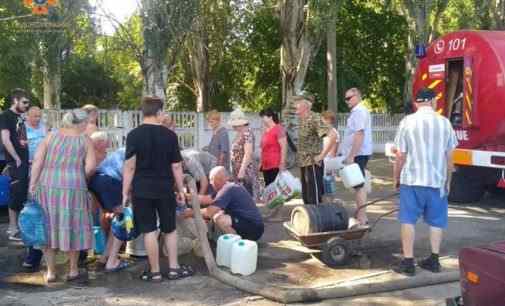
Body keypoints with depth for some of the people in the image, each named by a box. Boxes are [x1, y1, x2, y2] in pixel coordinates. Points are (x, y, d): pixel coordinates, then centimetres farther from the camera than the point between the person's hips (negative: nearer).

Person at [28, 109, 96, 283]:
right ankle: (73, 271, 19)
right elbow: (90, 167, -5)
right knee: (72, 227, 10)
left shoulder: (51, 136, 11)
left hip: (47, 186, 3)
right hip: (72, 187, -2)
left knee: (49, 227, 12)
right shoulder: (85, 141, 5)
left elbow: (37, 162, 3)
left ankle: (51, 272, 20)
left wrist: (32, 185, 4)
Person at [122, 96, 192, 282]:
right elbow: (176, 166, 1)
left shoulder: (134, 135, -5)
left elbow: (130, 167, -7)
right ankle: (174, 268, 20)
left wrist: (125, 192, 0)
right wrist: (181, 189, 10)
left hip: (142, 190, -1)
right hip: (165, 189, 1)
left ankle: (154, 272, 12)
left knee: (149, 231, 5)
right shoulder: (170, 135, -2)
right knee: (170, 229, 15)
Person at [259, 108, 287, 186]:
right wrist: (261, 163, 20)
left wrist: (282, 163, -17)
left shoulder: (278, 129, -8)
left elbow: (284, 147, -13)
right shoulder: (266, 131, 15)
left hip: (276, 166, -8)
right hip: (266, 166, 8)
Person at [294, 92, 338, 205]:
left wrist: (322, 155, -22)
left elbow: (333, 135, -26)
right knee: (306, 197, 15)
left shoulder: (314, 119, -16)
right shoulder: (302, 119, 12)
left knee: (314, 199, -4)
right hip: (304, 164, 9)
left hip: (312, 164, -9)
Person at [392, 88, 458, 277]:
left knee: (408, 220, 5)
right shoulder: (444, 122, 1)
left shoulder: (407, 122, -4)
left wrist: (396, 177, 10)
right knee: (436, 221, 14)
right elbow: (449, 156, 5)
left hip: (412, 179, -2)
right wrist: (448, 180, 17)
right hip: (437, 180, 2)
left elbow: (401, 155, -4)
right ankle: (434, 260, 19)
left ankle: (408, 262, 4)